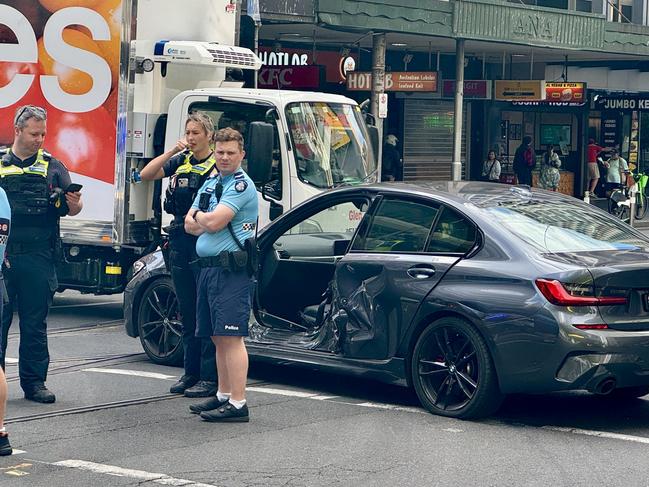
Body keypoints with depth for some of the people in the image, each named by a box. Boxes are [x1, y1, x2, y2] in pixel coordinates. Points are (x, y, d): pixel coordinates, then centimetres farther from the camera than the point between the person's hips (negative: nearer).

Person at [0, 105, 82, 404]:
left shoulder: (53, 168, 11)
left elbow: (71, 210, 5)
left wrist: (75, 203, -17)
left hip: (38, 258, 1)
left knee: (35, 324, 5)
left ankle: (34, 382, 10)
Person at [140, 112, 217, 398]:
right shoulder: (180, 162, 13)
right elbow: (146, 175, 1)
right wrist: (172, 151, -6)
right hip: (180, 243, 6)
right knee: (187, 312, 11)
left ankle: (210, 377, -2)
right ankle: (191, 372, 19)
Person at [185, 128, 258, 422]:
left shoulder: (241, 185, -9)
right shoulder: (210, 184, 20)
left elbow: (214, 222, -18)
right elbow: (190, 225, 15)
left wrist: (200, 216, 3)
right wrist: (206, 221, -5)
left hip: (230, 269, -9)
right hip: (207, 267, 9)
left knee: (230, 337, -11)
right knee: (218, 338, 14)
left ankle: (238, 404, -12)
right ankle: (224, 396, 22)